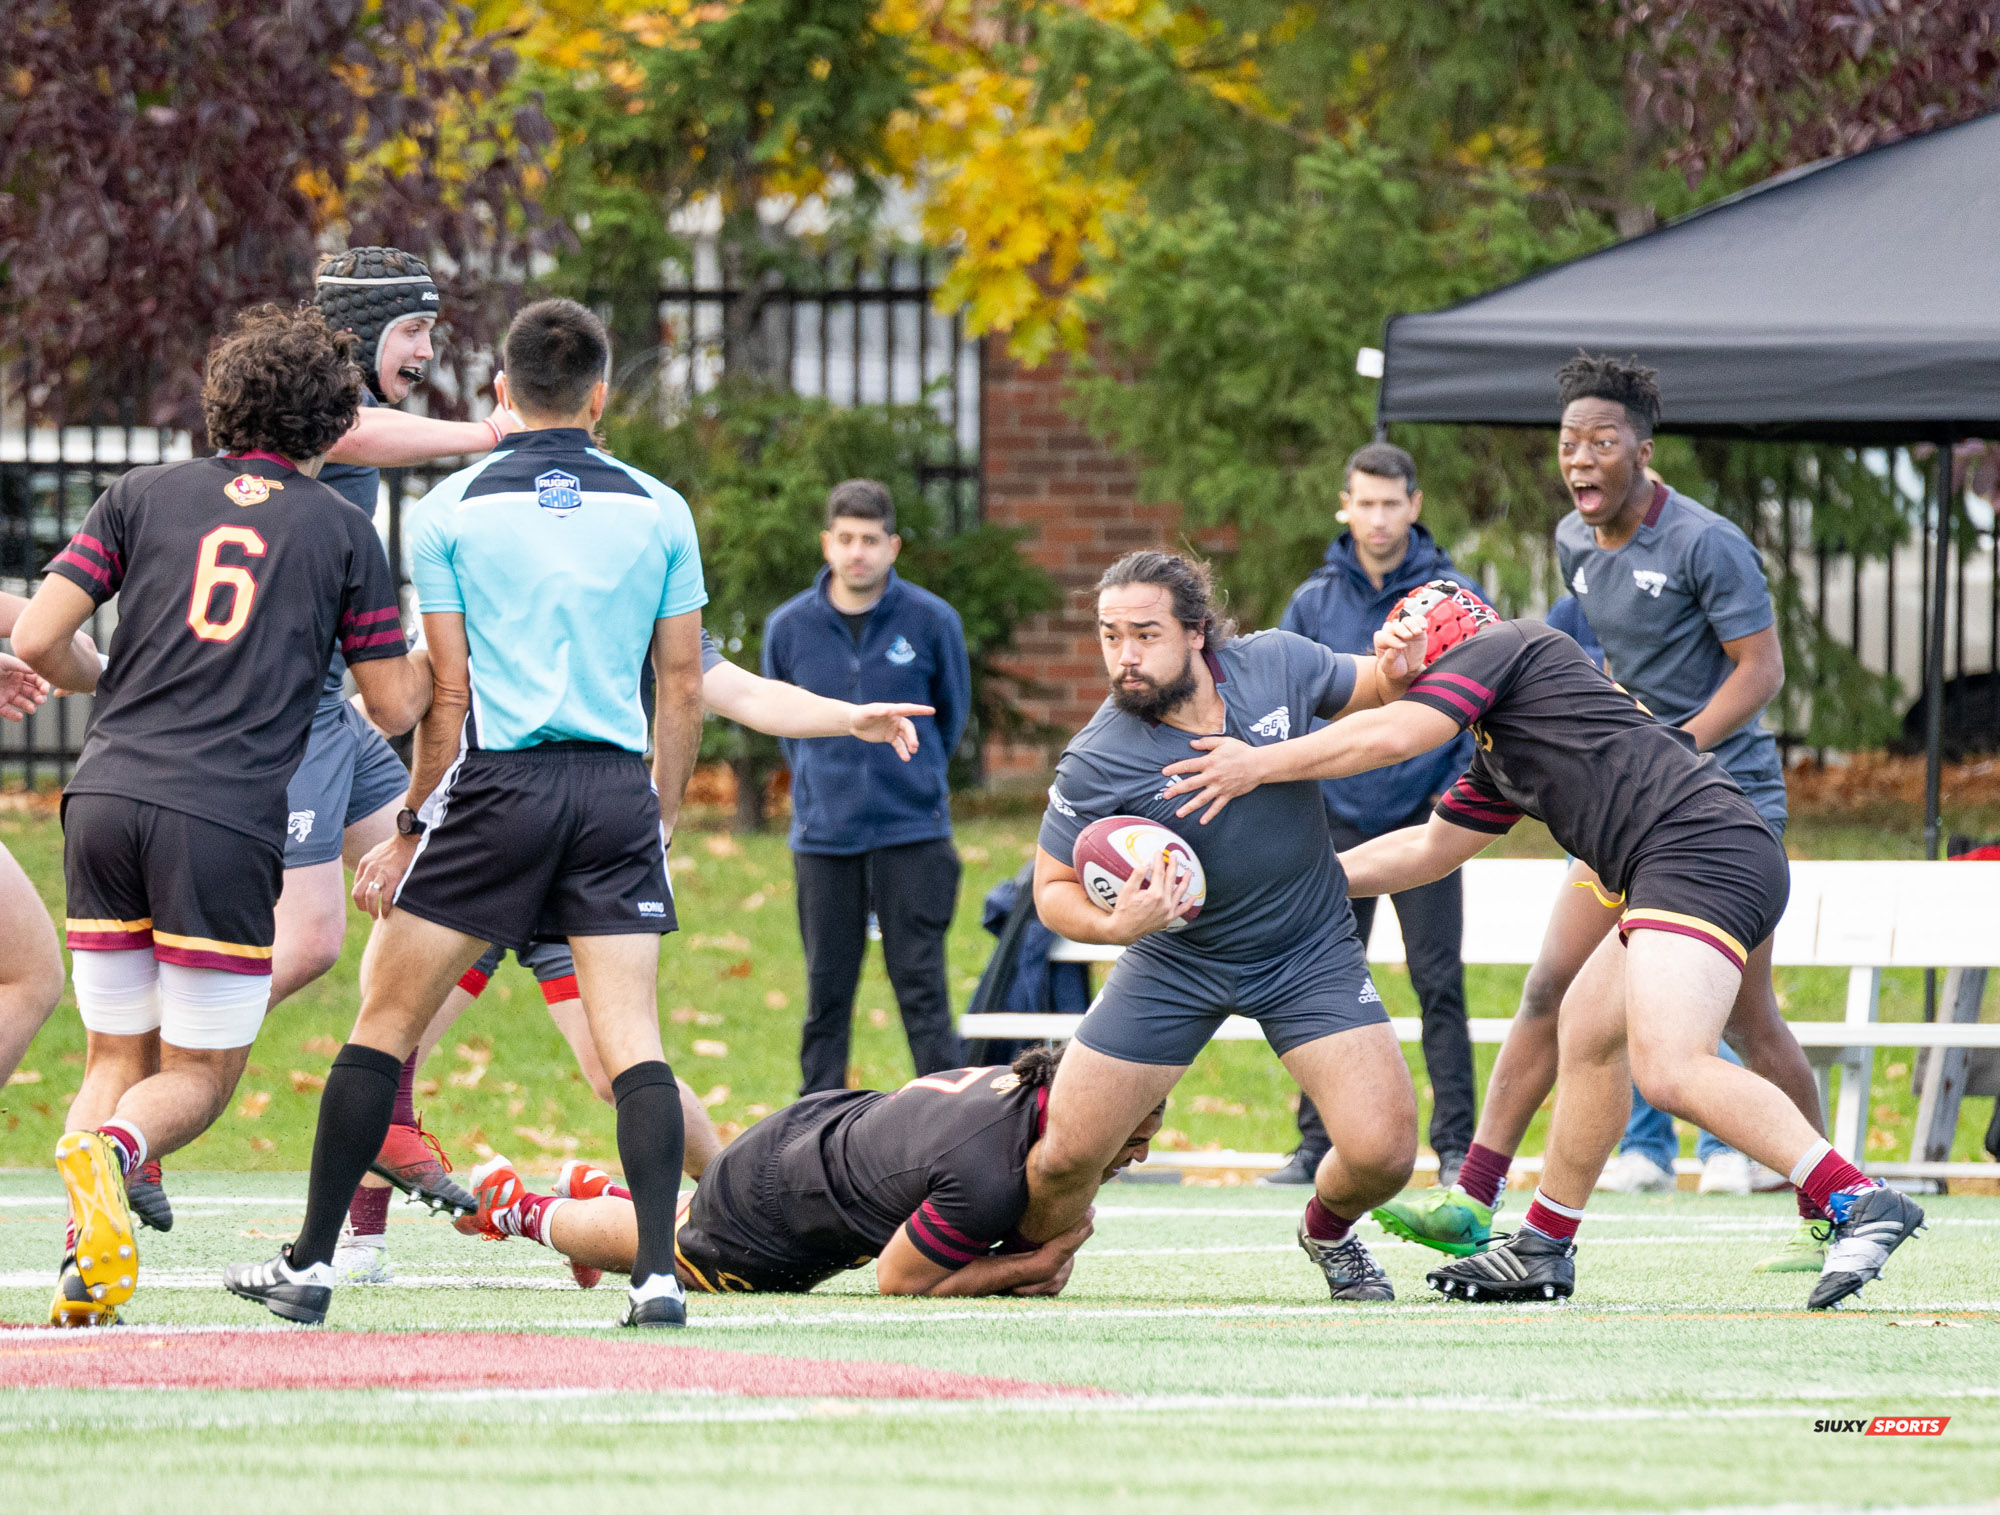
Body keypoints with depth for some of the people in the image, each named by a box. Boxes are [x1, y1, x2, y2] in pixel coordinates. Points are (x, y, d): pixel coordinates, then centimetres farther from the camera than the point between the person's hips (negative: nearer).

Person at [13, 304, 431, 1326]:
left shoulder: (143, 495, 10)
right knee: (201, 1076, 7)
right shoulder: (341, 530, 7)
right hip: (226, 822, -3)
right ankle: (108, 1153, -28)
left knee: (118, 1055, 16)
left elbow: (37, 640, 4)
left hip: (105, 795, 3)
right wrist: (429, 664, 31)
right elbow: (395, 707, 8)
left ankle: (82, 1276, -5)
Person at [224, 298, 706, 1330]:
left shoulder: (452, 508, 1)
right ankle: (657, 1272, -14)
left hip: (498, 783, -2)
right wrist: (661, 820, 18)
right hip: (616, 792, 2)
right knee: (632, 1039, -1)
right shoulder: (658, 511, 7)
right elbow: (681, 687, 8)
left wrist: (408, 834, 8)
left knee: (385, 1019, 7)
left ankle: (309, 1263, 9)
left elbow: (448, 692, 0)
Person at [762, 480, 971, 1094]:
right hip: (824, 837, 2)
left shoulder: (931, 621, -3)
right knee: (826, 995, 6)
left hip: (913, 834, -2)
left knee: (922, 987, -3)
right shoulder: (789, 627, 1)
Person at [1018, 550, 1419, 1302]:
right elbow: (1053, 888, -10)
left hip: (1308, 952, 1)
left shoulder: (1274, 663, -14)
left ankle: (1328, 1228, 23)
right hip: (1175, 959, -1)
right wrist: (1114, 924, -32)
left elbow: (1372, 691, 6)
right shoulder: (1099, 760, -21)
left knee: (1383, 1151, -15)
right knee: (1065, 1156, -5)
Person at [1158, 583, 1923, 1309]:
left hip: (1700, 851, -11)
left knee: (1669, 1069, -23)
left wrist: (1259, 764, 2)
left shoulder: (1502, 645, 4)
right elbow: (1428, 848, 42)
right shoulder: (1499, 756, 31)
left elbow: (1392, 736, -7)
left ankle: (1860, 1203, -31)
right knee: (1587, 1032, 21)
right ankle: (1541, 1251, 29)